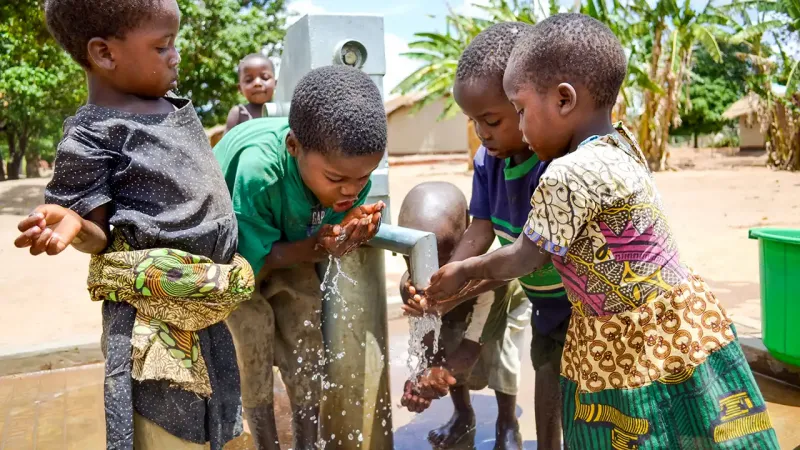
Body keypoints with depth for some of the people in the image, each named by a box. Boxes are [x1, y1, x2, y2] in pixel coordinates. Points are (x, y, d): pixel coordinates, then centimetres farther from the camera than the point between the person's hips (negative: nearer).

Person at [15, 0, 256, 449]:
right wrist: (71, 223, -32)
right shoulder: (91, 136, -14)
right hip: (152, 311, -8)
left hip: (203, 303, 8)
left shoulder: (176, 106, 9)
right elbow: (101, 236, -11)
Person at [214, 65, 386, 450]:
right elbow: (252, 258, -28)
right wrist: (316, 247, -42)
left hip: (288, 247, 4)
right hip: (230, 253, -4)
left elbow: (328, 236, -13)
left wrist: (352, 229, -35)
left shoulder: (349, 166, -26)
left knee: (307, 341, 1)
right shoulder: (257, 171, -42)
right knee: (254, 330, -13)